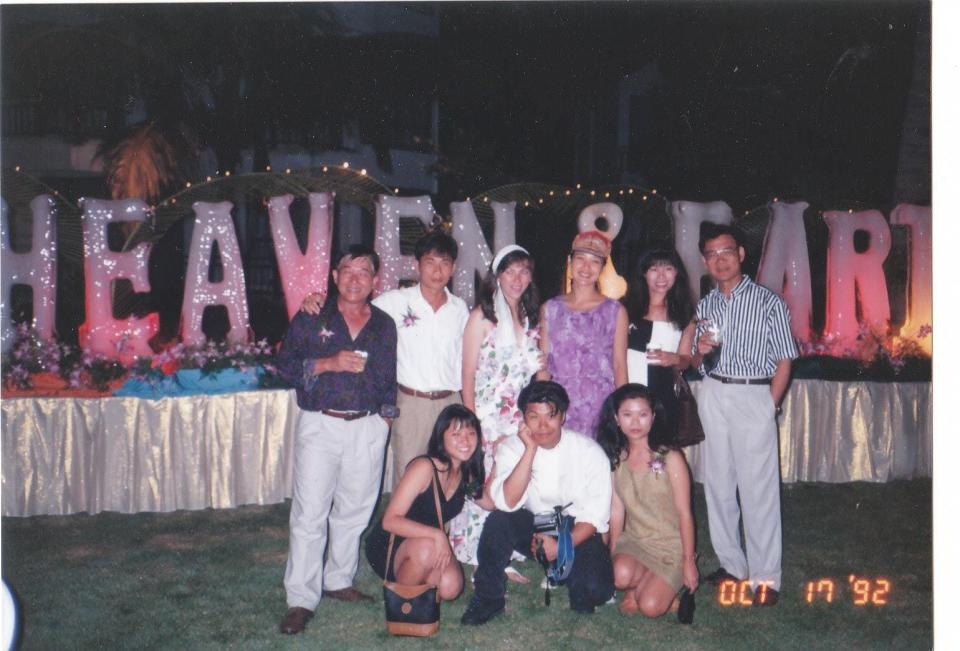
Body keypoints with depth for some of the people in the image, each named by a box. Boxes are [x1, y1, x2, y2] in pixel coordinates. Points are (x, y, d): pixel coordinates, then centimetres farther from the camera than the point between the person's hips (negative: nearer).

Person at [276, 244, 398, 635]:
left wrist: (386, 416, 9)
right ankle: (301, 600, 1)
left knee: (355, 510, 10)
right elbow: (285, 364, -2)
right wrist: (329, 363, -15)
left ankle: (338, 580, 27)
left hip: (367, 430, 3)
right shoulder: (311, 317, 3)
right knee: (310, 514, -5)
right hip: (320, 425, -3)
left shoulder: (384, 325, 12)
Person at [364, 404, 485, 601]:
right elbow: (390, 520, -28)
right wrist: (437, 534, -39)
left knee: (450, 587, -24)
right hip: (387, 547, -6)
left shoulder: (467, 473, -1)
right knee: (426, 548, -38)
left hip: (430, 546, 6)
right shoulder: (424, 467, -24)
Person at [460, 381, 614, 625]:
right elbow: (507, 502, -24)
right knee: (497, 521, -30)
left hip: (576, 532, -1)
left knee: (595, 589, -27)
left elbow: (596, 514, -10)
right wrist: (530, 449, -27)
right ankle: (488, 599, -10)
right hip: (531, 527, 2)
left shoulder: (589, 451, -11)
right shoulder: (512, 447, -8)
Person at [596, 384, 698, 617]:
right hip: (633, 539, 3)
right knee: (621, 576, -30)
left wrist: (688, 562, -9)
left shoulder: (670, 458, -13)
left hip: (671, 546, -2)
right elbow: (617, 510, 4)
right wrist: (612, 552, 3)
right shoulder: (615, 459, 0)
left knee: (650, 607, -19)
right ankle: (641, 583, 4)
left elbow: (684, 513, -10)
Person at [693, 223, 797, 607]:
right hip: (712, 396, 5)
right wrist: (701, 351, -3)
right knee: (718, 483, 9)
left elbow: (784, 361, -3)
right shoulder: (705, 306, 12)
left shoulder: (768, 302, -3)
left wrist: (769, 406, -10)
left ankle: (765, 578, 2)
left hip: (753, 396, -5)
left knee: (758, 488, -5)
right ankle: (732, 565, 21)